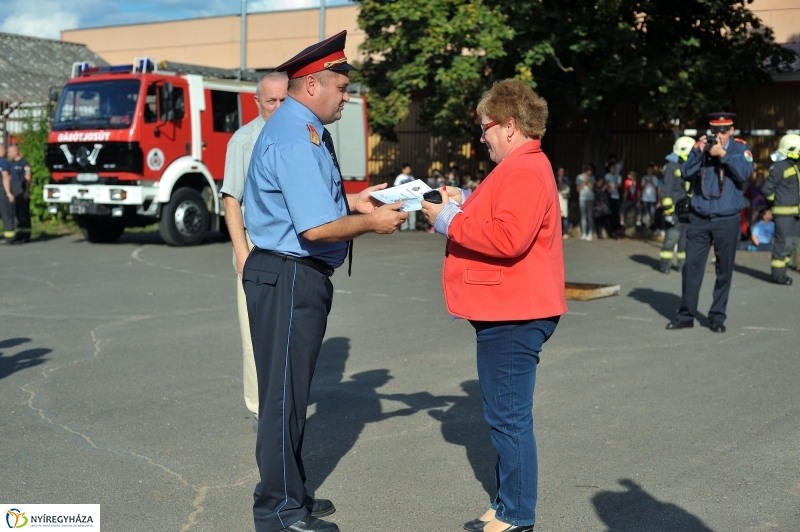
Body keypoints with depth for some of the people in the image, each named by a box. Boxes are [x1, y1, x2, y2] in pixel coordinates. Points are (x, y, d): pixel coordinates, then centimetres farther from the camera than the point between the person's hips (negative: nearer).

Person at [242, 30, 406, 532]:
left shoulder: (304, 130, 13)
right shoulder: (296, 139, -21)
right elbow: (316, 227, -27)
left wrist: (351, 201, 12)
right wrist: (371, 223, -14)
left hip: (296, 277, 11)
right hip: (290, 278, -11)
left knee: (291, 389, 19)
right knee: (285, 393, 0)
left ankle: (290, 491, 34)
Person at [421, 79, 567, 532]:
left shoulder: (523, 172, -17)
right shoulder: (523, 166, 19)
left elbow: (508, 237, -28)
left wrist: (449, 220, -18)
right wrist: (464, 203, 11)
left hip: (512, 316, -12)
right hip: (507, 311, 12)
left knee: (510, 418, -4)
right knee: (507, 416, 16)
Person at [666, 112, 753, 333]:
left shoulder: (740, 148, 0)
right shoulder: (702, 145, 5)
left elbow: (745, 173, -15)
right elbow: (686, 173, -4)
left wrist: (723, 154, -19)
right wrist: (699, 151, -15)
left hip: (727, 220, -1)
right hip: (699, 218, 2)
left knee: (724, 270, 5)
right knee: (691, 266, 0)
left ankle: (718, 316, 15)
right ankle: (686, 314, 8)